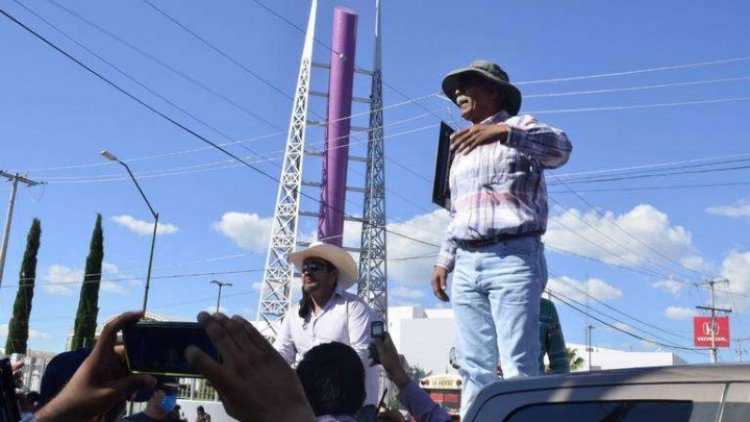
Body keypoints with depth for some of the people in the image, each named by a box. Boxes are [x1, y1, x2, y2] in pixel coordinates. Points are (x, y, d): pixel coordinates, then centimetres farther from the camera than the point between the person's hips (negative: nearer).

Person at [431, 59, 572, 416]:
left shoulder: (520, 127, 6)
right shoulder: (462, 148, 27)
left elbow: (560, 148, -16)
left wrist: (502, 133, -30)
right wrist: (444, 261, 18)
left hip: (513, 257, -6)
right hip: (467, 263, 6)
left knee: (518, 366, -12)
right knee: (473, 368, 2)